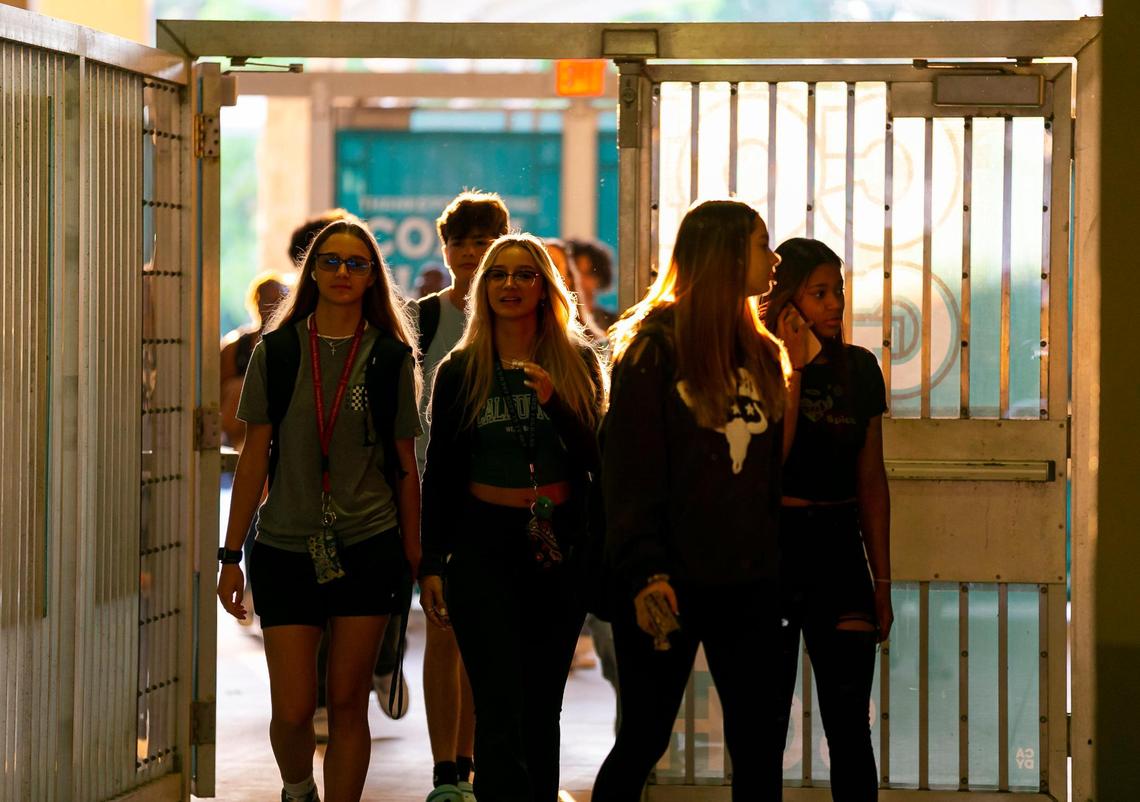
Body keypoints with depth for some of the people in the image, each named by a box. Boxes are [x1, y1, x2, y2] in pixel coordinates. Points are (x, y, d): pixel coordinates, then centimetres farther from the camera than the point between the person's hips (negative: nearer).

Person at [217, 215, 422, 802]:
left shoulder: (390, 357, 3)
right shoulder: (277, 351, 3)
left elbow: (404, 465, 7)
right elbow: (255, 457, 4)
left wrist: (414, 556, 6)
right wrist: (231, 555, 1)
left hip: (367, 548, 0)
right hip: (286, 548, 0)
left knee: (348, 703, 2)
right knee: (293, 709, -2)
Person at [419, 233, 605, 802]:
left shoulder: (578, 364, 5)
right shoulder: (460, 371, 4)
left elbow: (595, 459, -2)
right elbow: (438, 473, 7)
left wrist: (554, 403, -18)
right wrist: (431, 566, 3)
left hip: (559, 545, 1)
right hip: (483, 546, -1)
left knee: (542, 708, 6)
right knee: (501, 708, -11)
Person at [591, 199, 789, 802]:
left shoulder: (760, 354, 13)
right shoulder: (653, 346, -6)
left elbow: (777, 468, 15)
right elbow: (630, 471, -11)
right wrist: (645, 573, -19)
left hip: (747, 581, 5)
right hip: (670, 581, -5)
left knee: (759, 740, 4)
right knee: (643, 740, 1)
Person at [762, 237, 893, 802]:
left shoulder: (860, 369, 8)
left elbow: (872, 479, 13)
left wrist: (882, 580, 11)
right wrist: (794, 369, -15)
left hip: (838, 548, 3)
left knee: (850, 727, -2)